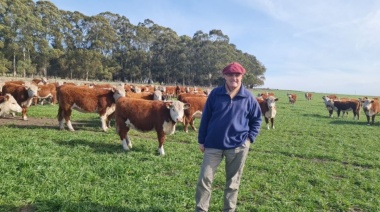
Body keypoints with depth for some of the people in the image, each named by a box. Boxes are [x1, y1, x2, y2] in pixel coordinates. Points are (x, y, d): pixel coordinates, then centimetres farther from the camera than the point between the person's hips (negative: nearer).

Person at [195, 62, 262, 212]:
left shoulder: (248, 97, -1)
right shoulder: (215, 94, -2)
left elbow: (257, 119, 11)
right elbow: (205, 117, 3)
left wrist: (250, 138, 1)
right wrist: (201, 140, 4)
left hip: (238, 146, 0)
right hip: (213, 144, 0)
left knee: (233, 181, 13)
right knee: (204, 178, 1)